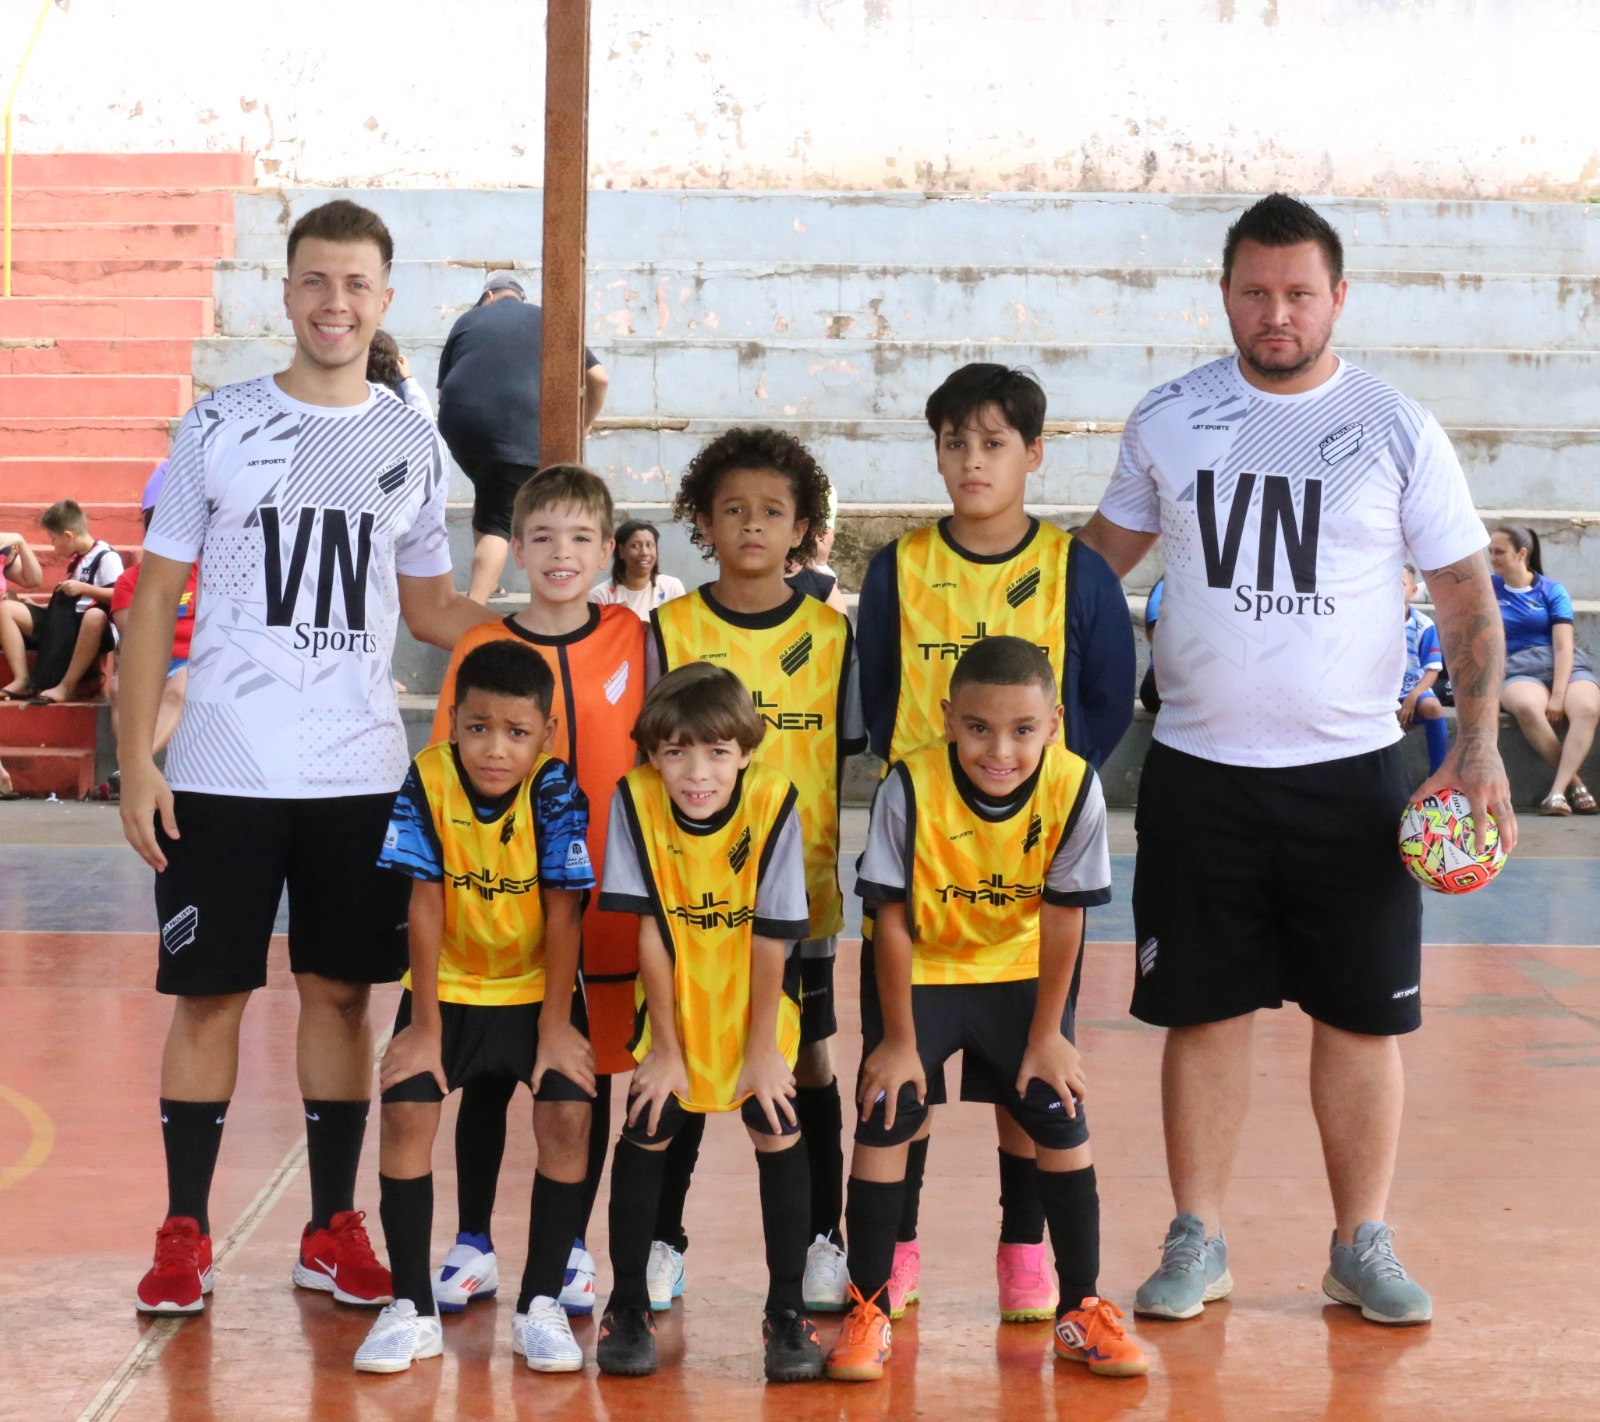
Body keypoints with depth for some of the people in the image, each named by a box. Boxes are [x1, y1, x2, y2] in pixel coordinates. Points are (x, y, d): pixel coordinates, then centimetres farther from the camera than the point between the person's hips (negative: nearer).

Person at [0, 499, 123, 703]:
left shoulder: (106, 557, -6)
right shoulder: (77, 559, 20)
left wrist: (84, 588, -20)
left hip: (93, 624, -9)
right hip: (66, 621, 9)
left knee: (95, 616, -46)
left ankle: (66, 687, -36)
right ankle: (22, 680, -15)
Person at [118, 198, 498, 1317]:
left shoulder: (412, 446, 8)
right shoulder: (220, 425, 0)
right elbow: (156, 599, 0)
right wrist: (137, 760, -7)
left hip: (363, 773, 2)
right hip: (223, 770, -2)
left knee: (343, 993, 8)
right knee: (209, 993, 3)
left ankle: (333, 1230, 19)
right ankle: (185, 1234, 14)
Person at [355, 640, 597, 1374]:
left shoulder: (555, 790, -22)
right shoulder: (427, 782, -20)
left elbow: (562, 913, -17)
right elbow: (425, 907, -17)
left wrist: (556, 1024, -15)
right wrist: (425, 1025, -14)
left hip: (538, 986, -1)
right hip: (449, 983, 1)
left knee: (567, 1115, -16)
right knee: (405, 1111, -15)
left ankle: (540, 1305, 0)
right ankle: (411, 1307, -1)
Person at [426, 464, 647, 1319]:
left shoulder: (633, 640, 1)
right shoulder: (480, 650, -1)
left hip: (605, 898, 0)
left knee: (591, 1072, 8)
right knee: (486, 1075, 7)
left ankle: (572, 1249, 23)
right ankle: (474, 1248, 22)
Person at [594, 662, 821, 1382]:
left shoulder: (773, 803, -25)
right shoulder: (635, 799, -22)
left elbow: (772, 938, -19)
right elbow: (648, 929, -17)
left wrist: (763, 1046, -13)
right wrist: (665, 1046, -13)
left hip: (756, 1002, 0)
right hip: (673, 999, 1)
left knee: (777, 1131, -8)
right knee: (645, 1133, -5)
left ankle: (787, 1312, 6)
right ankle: (627, 1308, 12)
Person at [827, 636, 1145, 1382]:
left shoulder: (1074, 788, -22)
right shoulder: (911, 786, -26)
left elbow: (1063, 917, -12)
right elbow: (892, 918, -18)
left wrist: (1047, 1034, -7)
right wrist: (899, 1040, -13)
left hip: (1020, 977, 1)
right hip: (920, 975, -1)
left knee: (1061, 1119, -2)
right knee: (884, 1117, -11)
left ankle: (1081, 1308, 13)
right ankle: (868, 1308, 3)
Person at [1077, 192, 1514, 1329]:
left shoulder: (1397, 429, -1)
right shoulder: (1169, 421, 4)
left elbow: (1467, 593, 1)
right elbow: (1107, 550, 17)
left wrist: (1479, 745, -9)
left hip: (1353, 770, -1)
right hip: (1201, 769, 1)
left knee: (1363, 1015, 5)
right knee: (1205, 1011, 6)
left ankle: (1364, 1245, 19)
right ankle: (1198, 1242, 18)